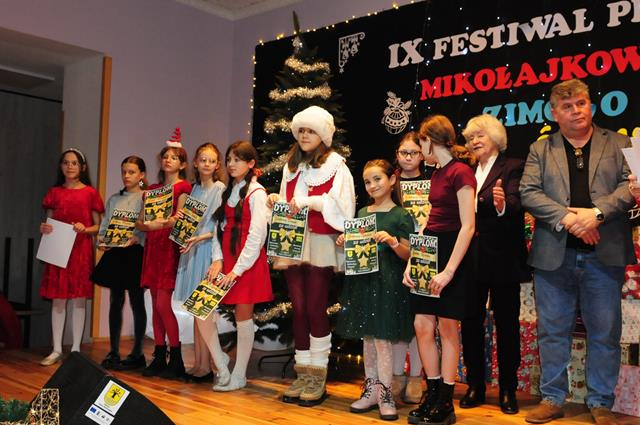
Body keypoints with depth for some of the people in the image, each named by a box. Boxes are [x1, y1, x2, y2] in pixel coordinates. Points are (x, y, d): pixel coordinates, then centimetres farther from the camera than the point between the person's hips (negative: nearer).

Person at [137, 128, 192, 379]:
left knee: (163, 304, -10)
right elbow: (139, 222, 13)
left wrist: (160, 223, -28)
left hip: (170, 247, -6)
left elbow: (178, 220, -12)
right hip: (152, 247, 6)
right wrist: (145, 225, -8)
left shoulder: (183, 187, -1)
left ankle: (176, 359, 0)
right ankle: (159, 357, 13)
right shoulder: (152, 189, 18)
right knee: (156, 306, 6)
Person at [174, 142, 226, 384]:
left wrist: (200, 237, -22)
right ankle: (200, 363, 13)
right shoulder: (194, 189, 16)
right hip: (191, 251, 7)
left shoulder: (220, 188, -4)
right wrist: (180, 218, 6)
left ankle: (206, 364, -2)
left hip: (207, 251, -7)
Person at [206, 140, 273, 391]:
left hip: (247, 262, -7)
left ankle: (238, 376, 14)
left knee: (243, 316, 1)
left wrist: (237, 270, -15)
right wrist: (218, 260, -3)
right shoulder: (229, 191, 16)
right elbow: (220, 227, 12)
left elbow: (257, 235, -13)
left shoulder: (256, 193, -6)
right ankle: (222, 367, 14)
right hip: (226, 261, 7)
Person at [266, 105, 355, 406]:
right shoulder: (291, 165, 17)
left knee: (315, 310, -3)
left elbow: (342, 206, -11)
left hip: (320, 246, -5)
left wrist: (311, 201, -18)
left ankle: (318, 378, 8)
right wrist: (277, 201, 2)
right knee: (298, 310, 7)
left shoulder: (335, 165, -2)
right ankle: (303, 376, 16)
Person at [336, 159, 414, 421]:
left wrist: (392, 241, -22)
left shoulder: (401, 215, -3)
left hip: (387, 282, -5)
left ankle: (384, 393, 6)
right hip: (362, 279, 6)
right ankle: (371, 390, 21)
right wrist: (344, 243, -1)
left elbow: (407, 254, -4)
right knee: (366, 337, 11)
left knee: (382, 338, -4)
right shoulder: (362, 213, 12)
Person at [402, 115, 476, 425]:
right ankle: (432, 393, 19)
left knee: (447, 328, 1)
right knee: (423, 325, 6)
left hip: (453, 254, -8)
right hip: (430, 252, 8)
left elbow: (468, 227, -18)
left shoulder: (460, 172, -13)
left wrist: (449, 271, -20)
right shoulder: (437, 174, 14)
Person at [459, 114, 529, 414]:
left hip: (503, 260, -5)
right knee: (470, 323, 9)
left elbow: (517, 206, -20)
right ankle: (475, 386, 21)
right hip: (471, 260, 5)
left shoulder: (512, 167, -4)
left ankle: (508, 390, 17)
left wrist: (503, 205, -41)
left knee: (506, 324, 5)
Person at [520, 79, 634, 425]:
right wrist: (568, 218, -14)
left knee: (604, 332, 6)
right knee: (552, 330, 7)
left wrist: (597, 212, -16)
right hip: (554, 254, 1)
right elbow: (529, 192, -1)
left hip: (604, 253, 0)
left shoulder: (618, 143, 10)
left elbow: (630, 184, -2)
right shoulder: (540, 149, 10)